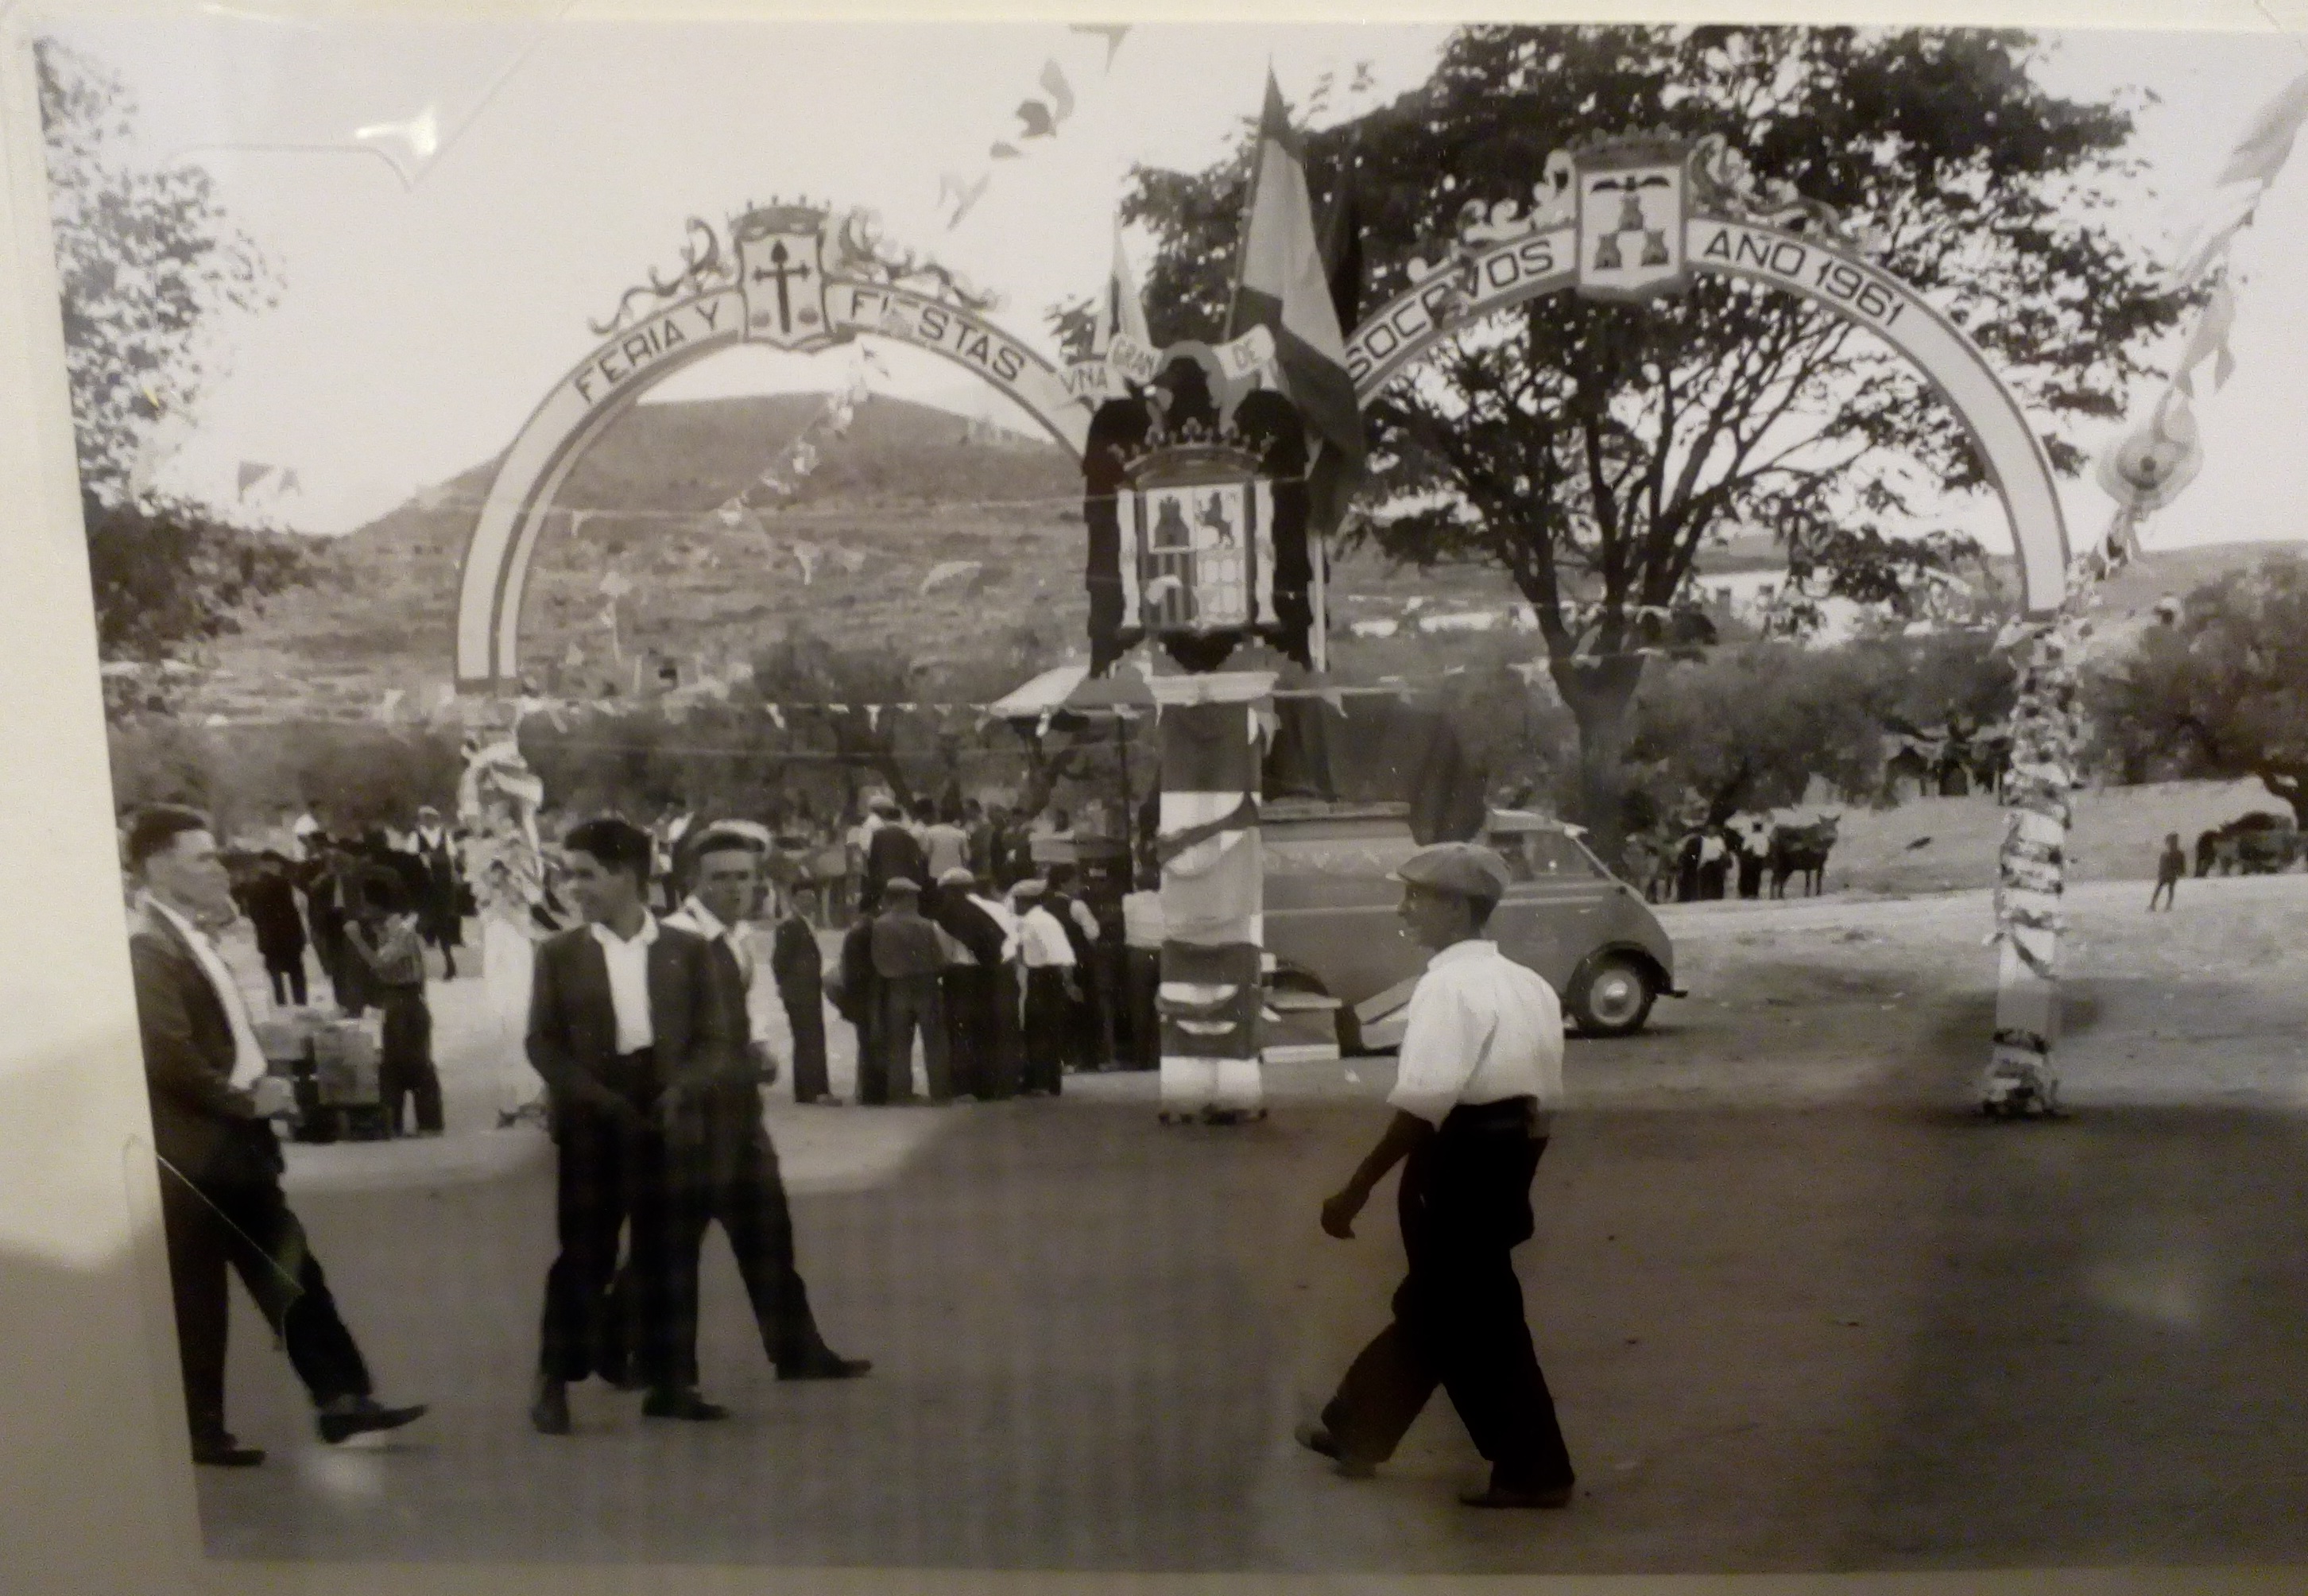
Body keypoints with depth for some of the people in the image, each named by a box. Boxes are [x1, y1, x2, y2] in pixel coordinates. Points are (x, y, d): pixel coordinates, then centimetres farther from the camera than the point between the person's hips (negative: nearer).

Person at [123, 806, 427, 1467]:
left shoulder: (190, 939, 14)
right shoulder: (144, 948, -17)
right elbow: (172, 1058, -24)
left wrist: (260, 1091, 1)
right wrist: (246, 1100, -13)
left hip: (234, 1144, 9)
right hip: (195, 1153, -9)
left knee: (292, 1276, 11)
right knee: (199, 1297, 4)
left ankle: (341, 1398, 17)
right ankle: (201, 1431, 18)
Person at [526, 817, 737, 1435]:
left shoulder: (687, 949, 3)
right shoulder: (559, 953, 3)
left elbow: (716, 1041, 3)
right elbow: (543, 1043, -2)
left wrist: (682, 1089, -16)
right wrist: (601, 1100, -15)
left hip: (668, 1121, 1)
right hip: (590, 1124, -1)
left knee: (666, 1256, 6)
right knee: (582, 1256, 2)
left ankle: (669, 1382, 15)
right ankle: (554, 1382, 15)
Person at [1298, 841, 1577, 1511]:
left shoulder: (1449, 983, -16)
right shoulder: (1527, 985, 11)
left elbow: (1424, 1104, -25)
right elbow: (1546, 1099, 14)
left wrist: (1356, 1190, -22)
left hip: (1459, 1166, -10)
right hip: (1505, 1158, 10)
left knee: (1476, 1323, 4)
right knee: (1429, 1305, 18)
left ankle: (1534, 1471, 14)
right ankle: (1356, 1431, 32)